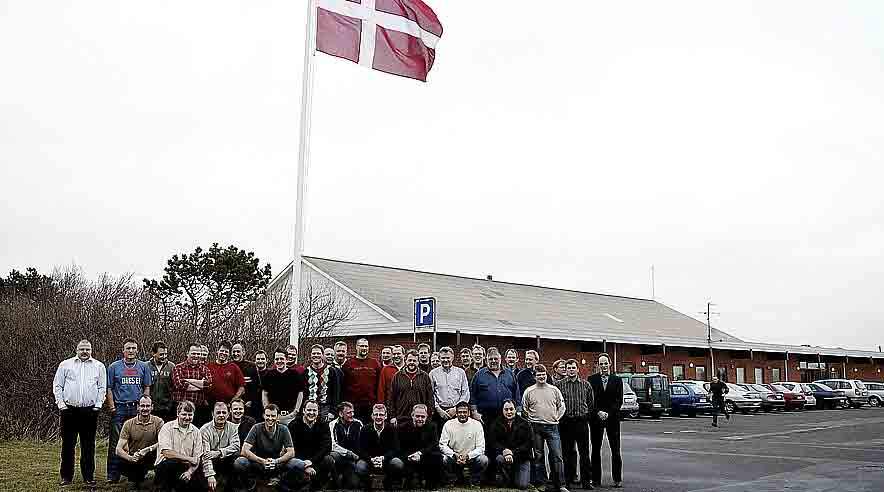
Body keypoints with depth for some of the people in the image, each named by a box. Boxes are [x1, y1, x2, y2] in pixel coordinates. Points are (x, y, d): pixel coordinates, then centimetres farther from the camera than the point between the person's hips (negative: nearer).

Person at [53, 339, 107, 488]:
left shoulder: (99, 366, 10)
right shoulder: (65, 365, 9)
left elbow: (102, 388, 10)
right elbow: (57, 385, 8)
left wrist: (98, 404, -1)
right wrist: (60, 403, -1)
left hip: (90, 410, 0)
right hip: (69, 409, 0)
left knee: (89, 445, 4)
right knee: (68, 444, 3)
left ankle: (89, 476, 10)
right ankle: (66, 477, 12)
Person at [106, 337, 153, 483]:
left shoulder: (143, 367, 9)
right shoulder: (114, 367, 6)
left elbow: (147, 388, 10)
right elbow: (109, 389, 5)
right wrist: (112, 407, -4)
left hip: (137, 408, 1)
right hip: (119, 408, -1)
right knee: (115, 442, -2)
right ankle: (113, 475, 2)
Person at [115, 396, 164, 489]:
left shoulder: (158, 422, -5)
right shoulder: (129, 424, -4)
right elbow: (118, 449, -11)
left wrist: (147, 450, -36)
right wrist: (130, 458, -32)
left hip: (151, 459, 0)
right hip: (133, 460, 1)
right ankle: (136, 479, 5)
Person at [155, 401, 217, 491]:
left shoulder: (196, 432, 7)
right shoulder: (168, 427, -5)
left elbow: (197, 458, 1)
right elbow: (166, 452, -18)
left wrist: (190, 471, -20)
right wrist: (190, 459, -16)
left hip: (185, 470, 3)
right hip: (165, 467, -3)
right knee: (171, 462, -36)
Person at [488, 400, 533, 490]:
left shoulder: (524, 424, -3)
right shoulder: (497, 424, 0)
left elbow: (529, 443, -7)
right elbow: (492, 442, -3)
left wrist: (513, 453, -19)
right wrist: (504, 450, -23)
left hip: (522, 457, -1)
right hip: (504, 453, 1)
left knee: (522, 486, -14)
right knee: (500, 458, -35)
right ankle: (508, 480, -6)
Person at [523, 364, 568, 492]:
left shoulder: (554, 390, 6)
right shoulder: (529, 391, 3)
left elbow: (562, 406, 14)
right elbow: (524, 409, 9)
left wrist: (556, 418, 5)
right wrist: (531, 420, 3)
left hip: (552, 427, 0)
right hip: (536, 428, 0)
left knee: (557, 456, -5)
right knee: (538, 456, 4)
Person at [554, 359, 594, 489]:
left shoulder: (586, 384, 7)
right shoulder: (559, 385, 4)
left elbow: (591, 403, 11)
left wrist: (587, 416, 4)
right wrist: (559, 417, 1)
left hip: (582, 421, 0)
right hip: (566, 422, 0)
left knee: (584, 452, 0)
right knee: (567, 452, 7)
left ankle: (587, 480, 5)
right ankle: (569, 479, 17)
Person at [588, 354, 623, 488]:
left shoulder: (617, 380, 6)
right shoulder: (592, 379, 4)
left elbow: (619, 400, 1)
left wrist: (608, 413, -10)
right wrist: (598, 412, -12)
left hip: (612, 418, 0)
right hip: (596, 418, 0)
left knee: (615, 450, 0)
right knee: (596, 450, 4)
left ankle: (617, 479, 5)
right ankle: (596, 479, 9)